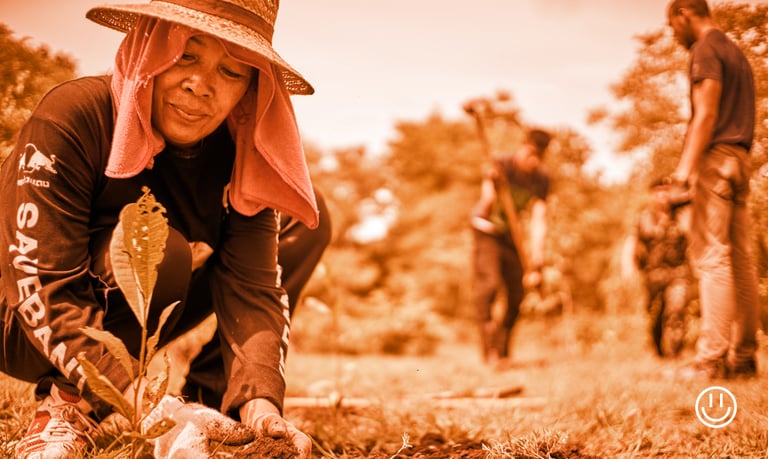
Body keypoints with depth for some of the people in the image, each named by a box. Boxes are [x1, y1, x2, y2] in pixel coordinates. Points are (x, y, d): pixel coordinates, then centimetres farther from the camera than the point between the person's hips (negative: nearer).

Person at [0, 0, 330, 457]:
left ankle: (206, 391, -5)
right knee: (160, 250, -36)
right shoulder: (70, 120, -28)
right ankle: (70, 402, -14)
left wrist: (259, 400, -39)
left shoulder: (243, 156, -14)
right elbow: (43, 290, -32)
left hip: (137, 325, 6)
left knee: (309, 222, -2)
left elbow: (252, 288, -20)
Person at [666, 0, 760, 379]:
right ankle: (743, 355, 4)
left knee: (712, 256, -13)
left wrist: (686, 165, -21)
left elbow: (706, 114, -16)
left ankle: (712, 357, -16)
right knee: (741, 259, 4)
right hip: (739, 158, 9)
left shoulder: (707, 49, -5)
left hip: (716, 157, -9)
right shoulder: (736, 52, 23)